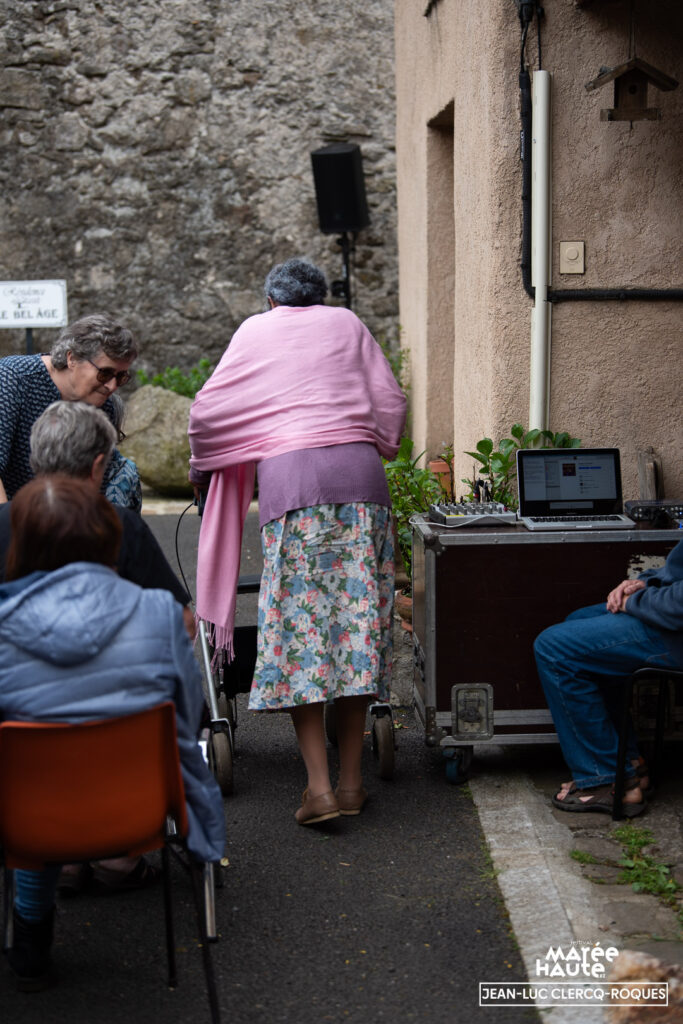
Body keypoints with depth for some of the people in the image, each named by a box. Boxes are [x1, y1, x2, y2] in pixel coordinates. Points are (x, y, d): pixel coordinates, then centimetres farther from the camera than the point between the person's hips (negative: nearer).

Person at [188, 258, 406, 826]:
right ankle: (351, 781, 9)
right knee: (358, 621, 5)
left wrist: (204, 467, 30)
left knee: (297, 626, 0)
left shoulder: (255, 331, 17)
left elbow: (207, 412, 12)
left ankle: (319, 788, -6)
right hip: (359, 469, 2)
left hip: (289, 474, -2)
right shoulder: (347, 323, 22)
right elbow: (392, 402, 18)